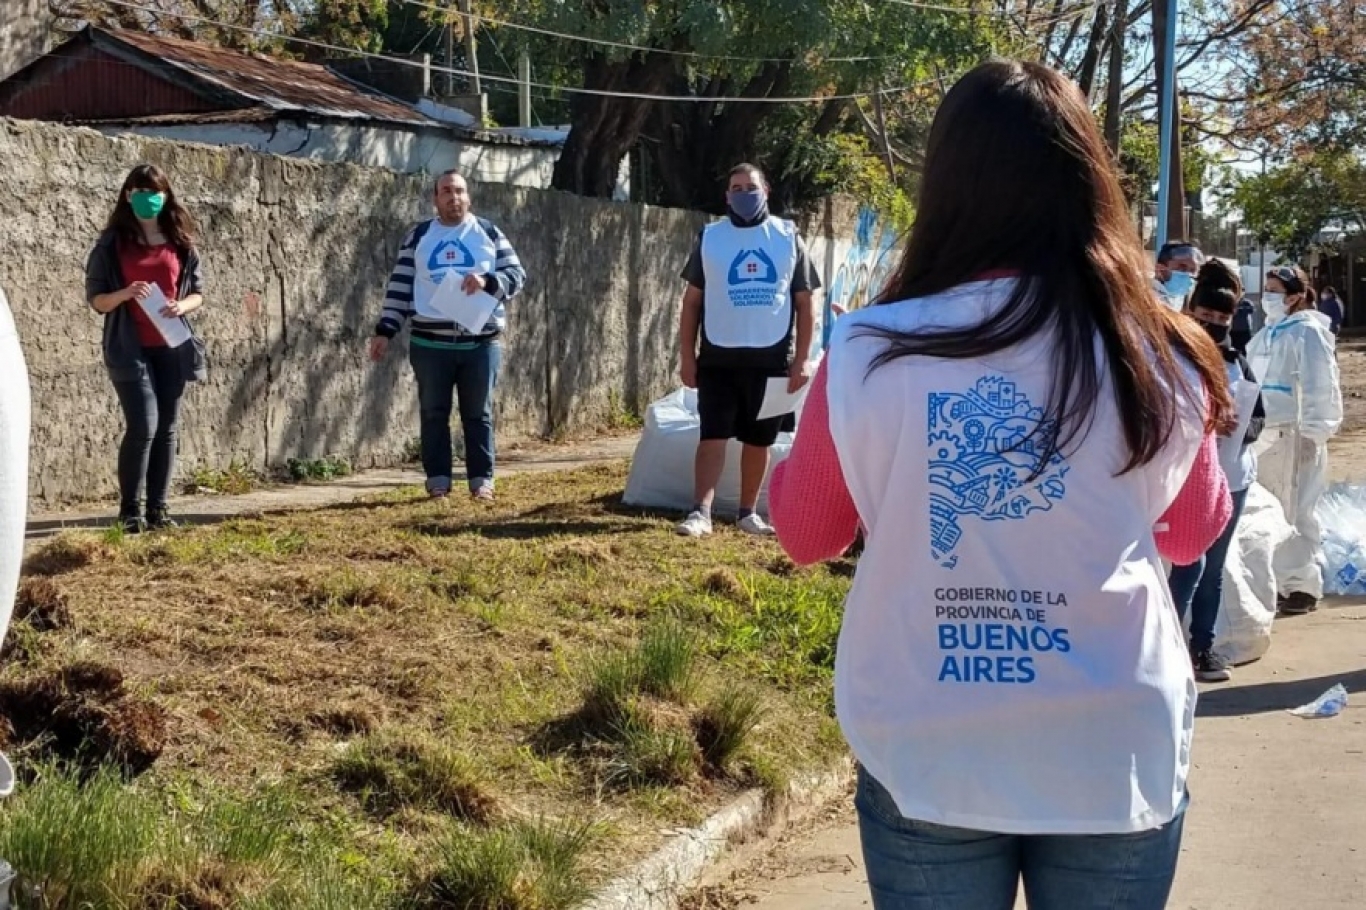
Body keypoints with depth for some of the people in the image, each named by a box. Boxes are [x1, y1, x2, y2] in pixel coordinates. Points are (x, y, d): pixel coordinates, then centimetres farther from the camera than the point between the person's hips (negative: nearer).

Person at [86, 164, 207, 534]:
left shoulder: (181, 243, 8)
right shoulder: (112, 244, 0)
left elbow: (198, 293, 11)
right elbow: (96, 299, 0)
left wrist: (182, 306, -11)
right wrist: (125, 293, -19)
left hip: (172, 347, 3)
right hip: (130, 348, -3)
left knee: (167, 428, 4)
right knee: (143, 426, -13)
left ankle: (158, 509, 11)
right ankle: (130, 510, -2)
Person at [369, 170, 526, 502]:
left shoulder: (490, 234, 7)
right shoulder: (417, 237, 9)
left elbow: (518, 275, 3)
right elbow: (400, 286, 7)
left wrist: (487, 282, -16)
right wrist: (385, 330, 0)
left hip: (481, 342, 0)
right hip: (430, 343, 1)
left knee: (478, 414, 5)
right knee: (434, 413, 3)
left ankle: (482, 481, 11)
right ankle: (438, 481, 10)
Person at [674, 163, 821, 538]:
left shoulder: (788, 238, 4)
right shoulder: (709, 238, 4)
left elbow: (806, 302, 5)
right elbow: (692, 302, 6)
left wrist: (802, 359, -3)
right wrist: (687, 357, 0)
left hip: (772, 359, 1)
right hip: (719, 358, -1)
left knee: (759, 440, 9)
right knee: (712, 436, -7)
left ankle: (748, 512, 20)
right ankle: (701, 511, -8)